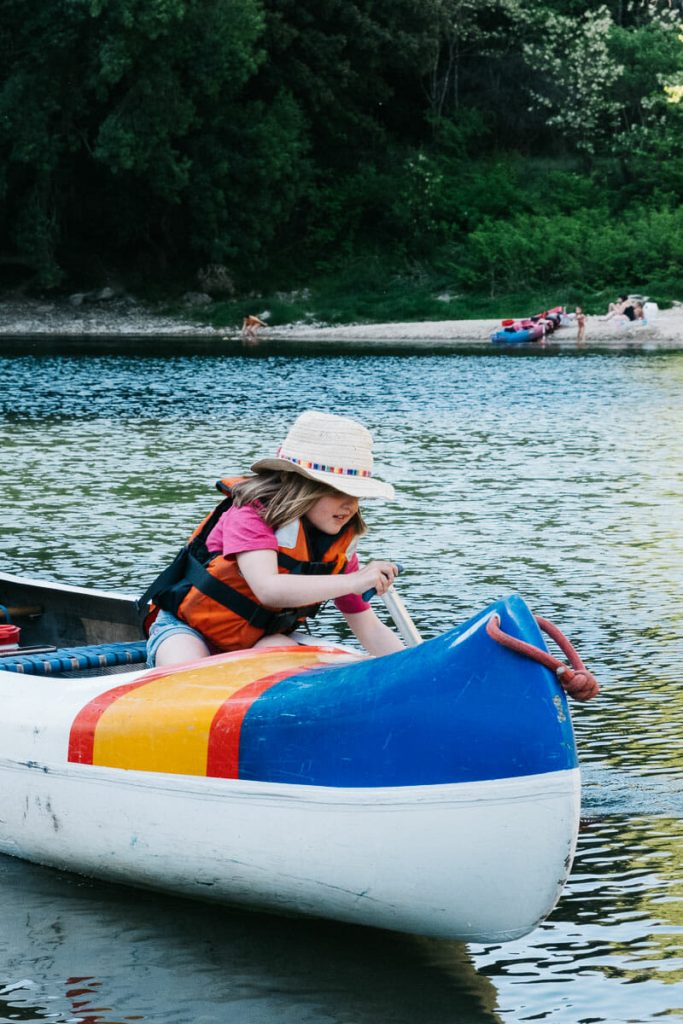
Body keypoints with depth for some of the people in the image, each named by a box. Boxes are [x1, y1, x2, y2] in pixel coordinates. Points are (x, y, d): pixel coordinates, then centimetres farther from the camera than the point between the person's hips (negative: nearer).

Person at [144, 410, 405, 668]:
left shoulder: (338, 544, -3)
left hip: (259, 639, 5)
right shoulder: (251, 514, -23)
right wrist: (352, 581, -41)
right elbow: (269, 589, -41)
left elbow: (368, 627, 0)